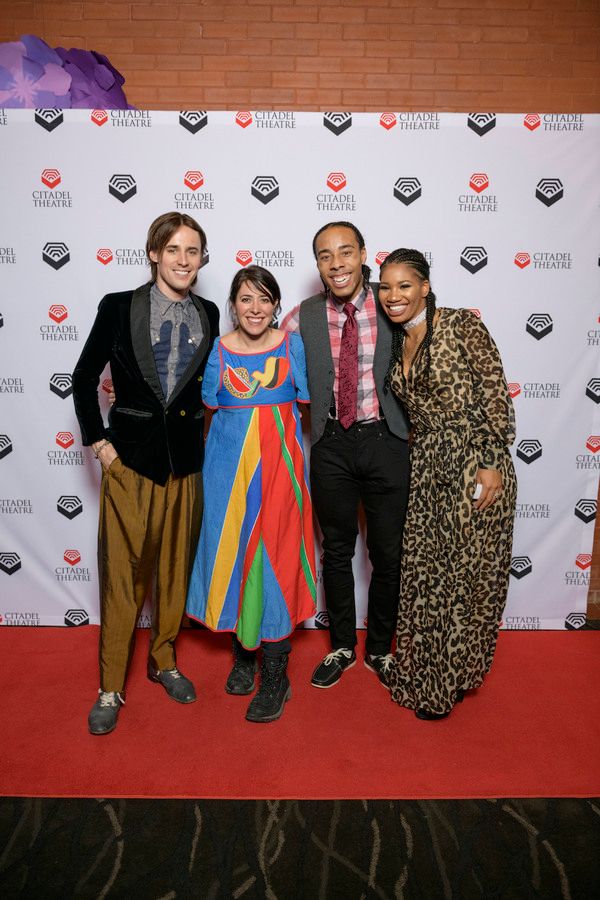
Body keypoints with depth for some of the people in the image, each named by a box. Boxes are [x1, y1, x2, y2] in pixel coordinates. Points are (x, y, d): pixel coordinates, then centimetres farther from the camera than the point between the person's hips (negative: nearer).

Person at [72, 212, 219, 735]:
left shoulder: (207, 314, 5)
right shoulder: (119, 307, -3)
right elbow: (84, 378, 3)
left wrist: (202, 437, 8)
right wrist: (98, 442, -2)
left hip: (187, 457, 3)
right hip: (131, 455, -3)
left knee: (176, 565, 12)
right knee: (123, 573, 2)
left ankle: (164, 661, 33)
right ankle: (111, 687, 18)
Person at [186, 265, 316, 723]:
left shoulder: (292, 344, 2)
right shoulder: (219, 348, 3)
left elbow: (305, 399, 8)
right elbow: (209, 404, 10)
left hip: (279, 461, -2)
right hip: (229, 461, 2)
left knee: (275, 553, -2)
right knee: (231, 548, 8)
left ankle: (275, 674, 10)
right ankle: (243, 650, 30)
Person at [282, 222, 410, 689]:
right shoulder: (301, 318, -1)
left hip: (385, 440, -1)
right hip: (331, 445, 1)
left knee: (388, 553, 10)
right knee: (337, 550, 14)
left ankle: (380, 648, 33)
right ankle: (342, 647, 35)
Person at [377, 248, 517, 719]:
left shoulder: (463, 325, -8)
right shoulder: (395, 344, 11)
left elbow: (495, 393, -12)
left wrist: (492, 463, -16)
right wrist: (414, 459, 10)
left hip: (474, 464, -6)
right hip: (426, 468, 6)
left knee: (469, 570, 5)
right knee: (424, 572, 12)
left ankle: (452, 678, 26)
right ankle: (424, 673, 32)